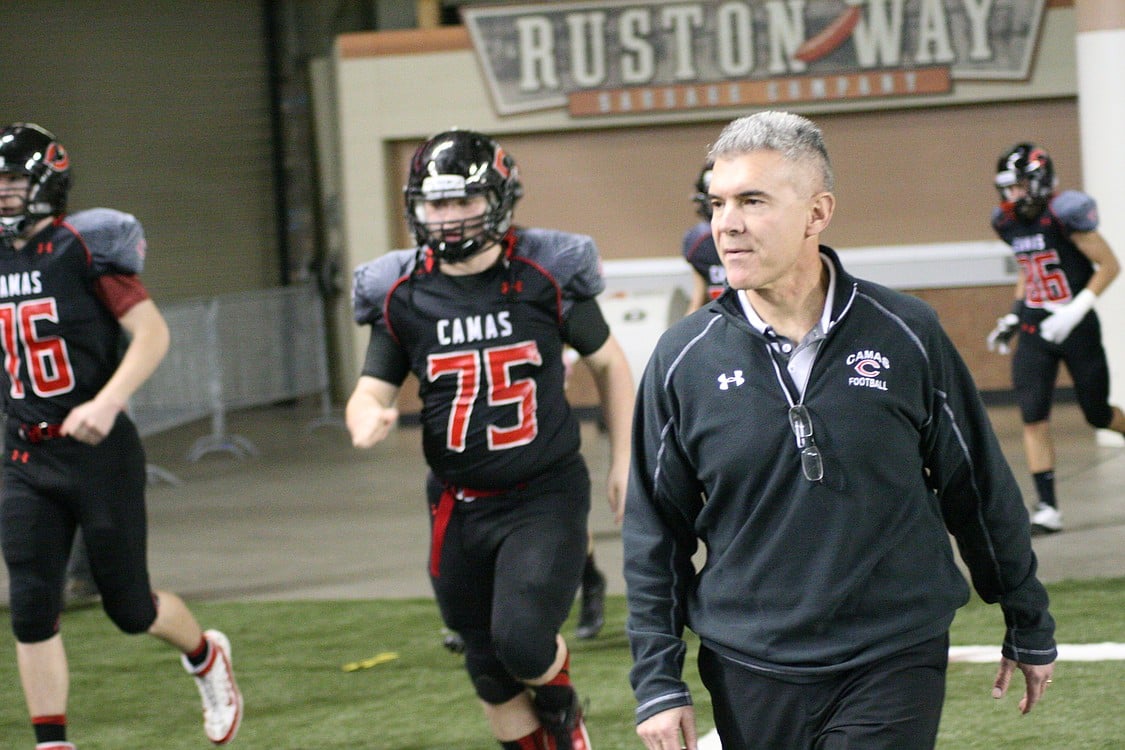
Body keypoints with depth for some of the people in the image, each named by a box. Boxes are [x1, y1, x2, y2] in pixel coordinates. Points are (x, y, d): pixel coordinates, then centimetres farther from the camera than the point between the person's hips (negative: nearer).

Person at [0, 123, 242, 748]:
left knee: (129, 606, 5)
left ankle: (207, 656, 37)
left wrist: (105, 403, -26)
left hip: (97, 450, -5)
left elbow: (152, 333, -16)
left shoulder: (84, 248, -11)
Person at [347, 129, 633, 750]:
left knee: (522, 641, -19)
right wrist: (366, 418, -21)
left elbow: (608, 364, 6)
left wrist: (623, 463, 5)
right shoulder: (403, 293, -3)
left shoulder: (545, 275, -8)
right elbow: (371, 390, 4)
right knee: (489, 672, 11)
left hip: (546, 495, -3)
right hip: (460, 507, 3)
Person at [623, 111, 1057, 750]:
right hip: (751, 676, 2)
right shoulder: (685, 359, -1)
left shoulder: (906, 335, -3)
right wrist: (657, 681, 1)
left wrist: (1029, 630, 14)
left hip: (894, 671, -1)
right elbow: (654, 534, 5)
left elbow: (982, 493, 7)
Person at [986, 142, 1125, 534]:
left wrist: (1074, 311, -20)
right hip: (1035, 332, 5)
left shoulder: (1063, 215, -16)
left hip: (1076, 329, -5)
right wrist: (1014, 315, 10)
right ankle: (1047, 508, -6)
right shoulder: (1010, 223, 5)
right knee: (1033, 416, -7)